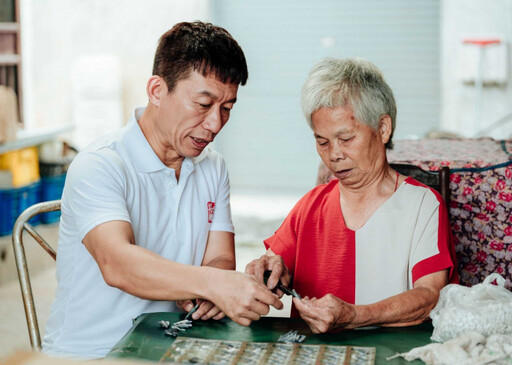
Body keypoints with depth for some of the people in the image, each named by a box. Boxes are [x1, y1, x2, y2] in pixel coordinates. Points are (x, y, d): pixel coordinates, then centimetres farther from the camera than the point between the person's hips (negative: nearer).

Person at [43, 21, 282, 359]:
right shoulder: (98, 167, -15)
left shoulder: (214, 168, 8)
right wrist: (213, 283, -44)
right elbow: (117, 264, -30)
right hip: (87, 353, -4)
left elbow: (221, 260, 2)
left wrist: (201, 294, -21)